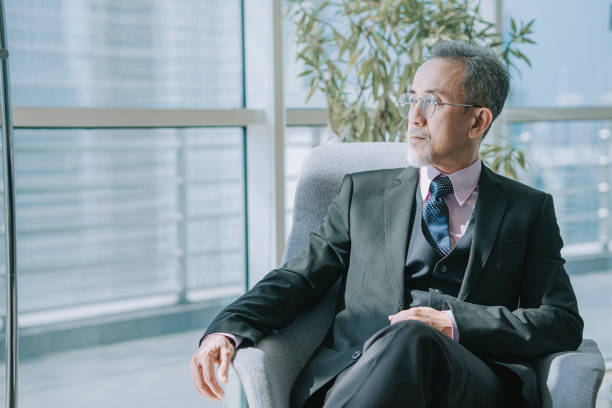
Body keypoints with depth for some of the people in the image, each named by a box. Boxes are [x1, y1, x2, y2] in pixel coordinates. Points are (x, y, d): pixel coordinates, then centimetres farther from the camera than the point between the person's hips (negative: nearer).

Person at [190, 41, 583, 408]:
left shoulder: (529, 209, 17)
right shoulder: (363, 193, 21)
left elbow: (564, 323, 7)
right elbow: (298, 278, 14)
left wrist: (456, 323, -9)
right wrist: (227, 330, -6)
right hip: (355, 375, 0)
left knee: (413, 342, -37)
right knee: (406, 339, -38)